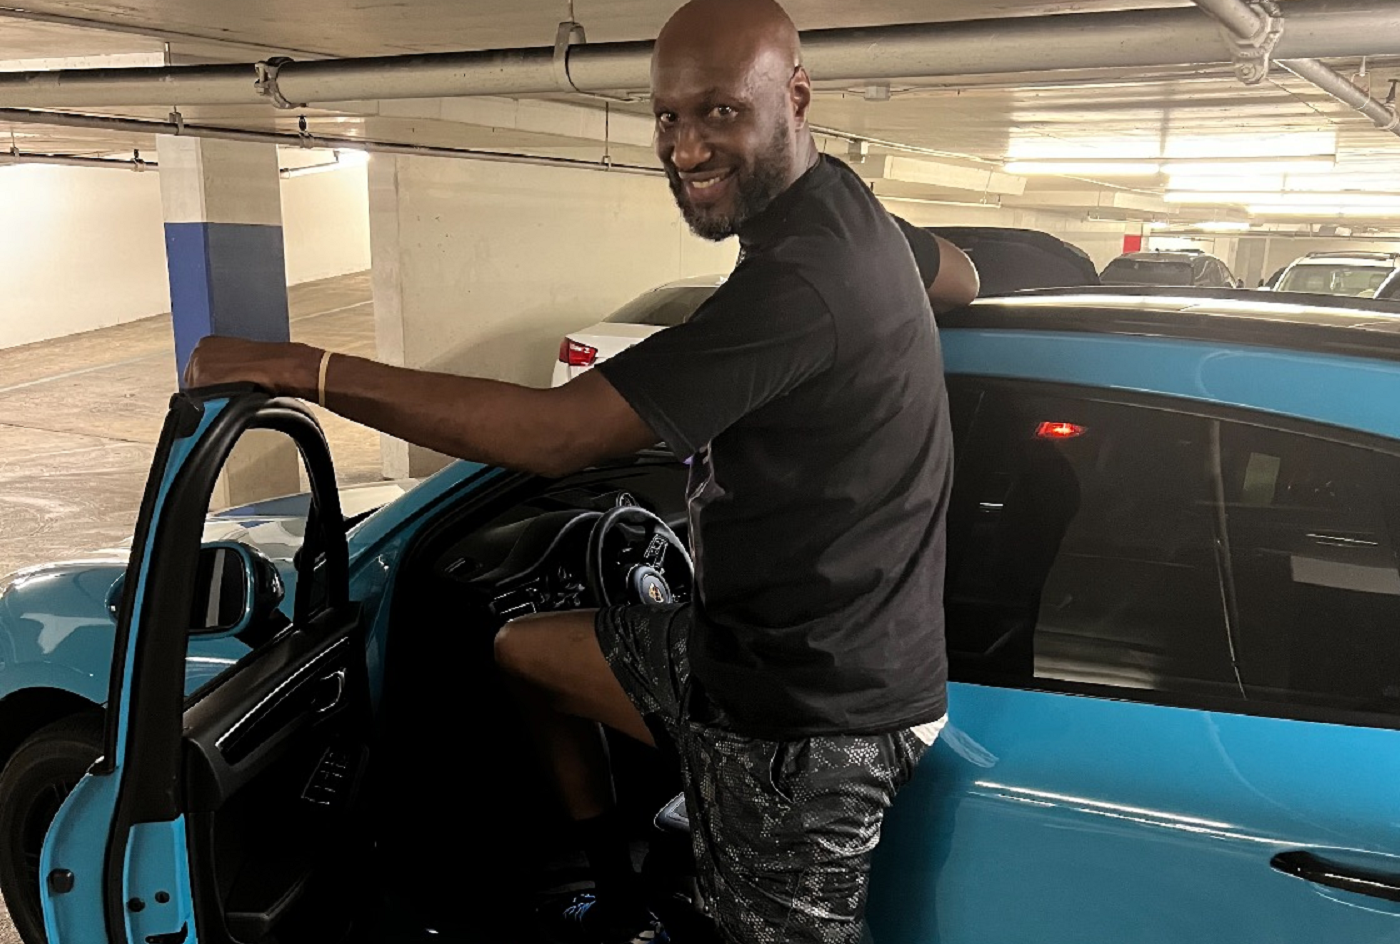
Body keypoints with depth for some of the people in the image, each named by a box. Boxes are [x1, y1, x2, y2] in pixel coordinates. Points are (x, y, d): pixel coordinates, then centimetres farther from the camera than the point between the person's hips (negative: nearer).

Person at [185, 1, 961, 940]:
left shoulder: (801, 276, -28)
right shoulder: (843, 205, 5)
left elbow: (556, 433, -30)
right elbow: (958, 275, 28)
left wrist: (301, 367, -25)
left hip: (812, 719, -10)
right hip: (744, 643, 10)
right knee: (522, 649, 20)